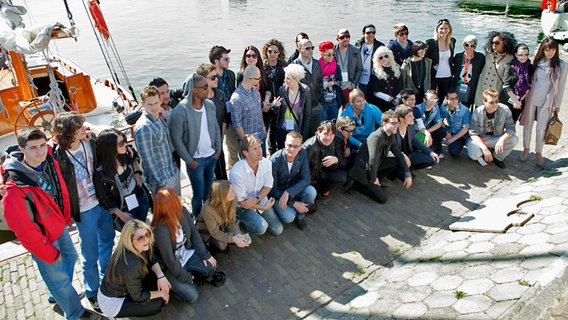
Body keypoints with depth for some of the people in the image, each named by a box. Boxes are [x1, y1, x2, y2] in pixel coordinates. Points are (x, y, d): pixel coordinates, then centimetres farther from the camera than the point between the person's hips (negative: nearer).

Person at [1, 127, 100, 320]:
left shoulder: (49, 162, -16)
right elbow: (24, 230, -24)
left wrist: (66, 217, 4)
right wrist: (50, 253, -15)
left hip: (59, 226, 7)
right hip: (42, 238, -7)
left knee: (70, 257, 27)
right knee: (58, 278, 10)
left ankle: (59, 293, 54)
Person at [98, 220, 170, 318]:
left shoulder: (140, 248, -17)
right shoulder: (131, 265, -37)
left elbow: (152, 259, 3)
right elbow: (138, 297, -24)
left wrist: (161, 276, -15)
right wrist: (161, 293, -10)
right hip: (111, 303, -7)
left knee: (155, 275, -3)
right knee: (158, 303, -15)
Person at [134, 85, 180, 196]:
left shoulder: (160, 118, 2)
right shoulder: (143, 128, -24)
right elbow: (147, 159, -22)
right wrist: (160, 184, -18)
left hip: (174, 171, 8)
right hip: (162, 179, -8)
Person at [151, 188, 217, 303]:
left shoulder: (182, 211, -17)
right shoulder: (161, 230, -37)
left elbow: (194, 232, -2)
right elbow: (169, 259, -25)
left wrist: (205, 254, -1)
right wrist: (185, 278, -12)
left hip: (186, 253, 7)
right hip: (170, 266, -7)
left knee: (211, 267, 0)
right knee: (192, 296, -8)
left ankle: (188, 271, 16)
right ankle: (169, 284, 13)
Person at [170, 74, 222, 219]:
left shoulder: (210, 104, -3)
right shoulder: (180, 111, -22)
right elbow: (176, 139, -16)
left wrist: (218, 149, 5)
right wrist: (189, 161, -13)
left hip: (212, 156, 5)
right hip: (195, 159, -5)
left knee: (210, 191, 20)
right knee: (199, 194, 7)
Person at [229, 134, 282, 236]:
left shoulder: (266, 163, -16)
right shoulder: (236, 173, -32)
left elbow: (268, 185, -3)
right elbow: (242, 201, -22)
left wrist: (256, 199, -22)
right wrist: (264, 207, -16)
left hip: (261, 200, 6)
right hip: (243, 206, -5)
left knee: (278, 230, 6)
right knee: (261, 227, -29)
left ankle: (257, 217, 28)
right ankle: (241, 225, 3)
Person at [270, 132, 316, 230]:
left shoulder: (303, 153, -14)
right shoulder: (275, 160, -26)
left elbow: (305, 178, -16)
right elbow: (272, 189, -20)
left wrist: (288, 193, -32)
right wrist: (294, 203, -24)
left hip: (293, 188, 4)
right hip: (277, 193, -4)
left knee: (311, 191, -27)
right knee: (288, 217, -28)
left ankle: (300, 216, 0)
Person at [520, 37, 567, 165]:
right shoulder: (536, 63, 2)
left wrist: (557, 104, 3)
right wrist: (525, 94, 7)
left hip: (547, 102, -1)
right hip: (531, 98, 2)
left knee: (541, 128, 0)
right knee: (528, 125, 7)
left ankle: (538, 152, 18)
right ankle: (526, 148, 26)